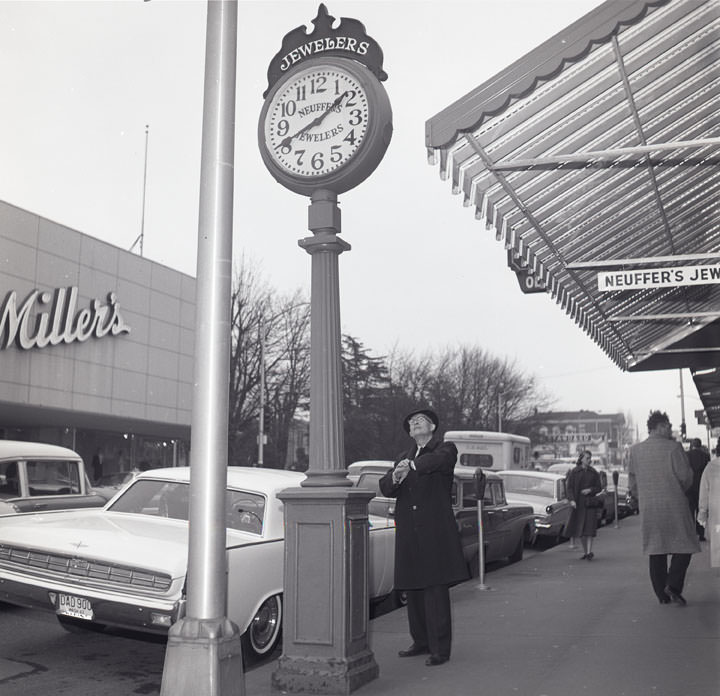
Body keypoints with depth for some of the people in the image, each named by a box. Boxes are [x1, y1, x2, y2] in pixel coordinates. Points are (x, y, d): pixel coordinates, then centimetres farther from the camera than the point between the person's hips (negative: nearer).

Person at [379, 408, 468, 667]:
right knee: (413, 590, 10)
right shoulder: (402, 458, 18)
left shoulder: (446, 449, 2)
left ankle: (440, 648, 1)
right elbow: (385, 488, 4)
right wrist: (395, 478, -19)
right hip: (408, 533, 5)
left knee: (435, 590, -7)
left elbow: (438, 460, -22)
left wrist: (411, 466, -39)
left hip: (435, 531, -5)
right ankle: (422, 642, 24)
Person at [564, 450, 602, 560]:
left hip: (590, 502, 0)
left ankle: (589, 552, -11)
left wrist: (590, 490, -12)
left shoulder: (594, 473, 6)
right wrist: (571, 500, -16)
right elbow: (569, 488, -2)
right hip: (578, 503, 0)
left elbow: (599, 488, 8)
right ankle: (585, 552, 17)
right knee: (579, 528, 5)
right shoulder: (574, 472, 2)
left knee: (589, 527, -11)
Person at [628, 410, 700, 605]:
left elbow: (632, 482, 6)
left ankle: (662, 594, 13)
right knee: (684, 546, 8)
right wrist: (682, 490, 12)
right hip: (674, 505, -4)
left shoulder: (634, 451, 4)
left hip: (648, 508, 4)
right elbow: (685, 476, -8)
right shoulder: (673, 447, -9)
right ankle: (673, 585, -6)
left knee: (656, 552, 11)